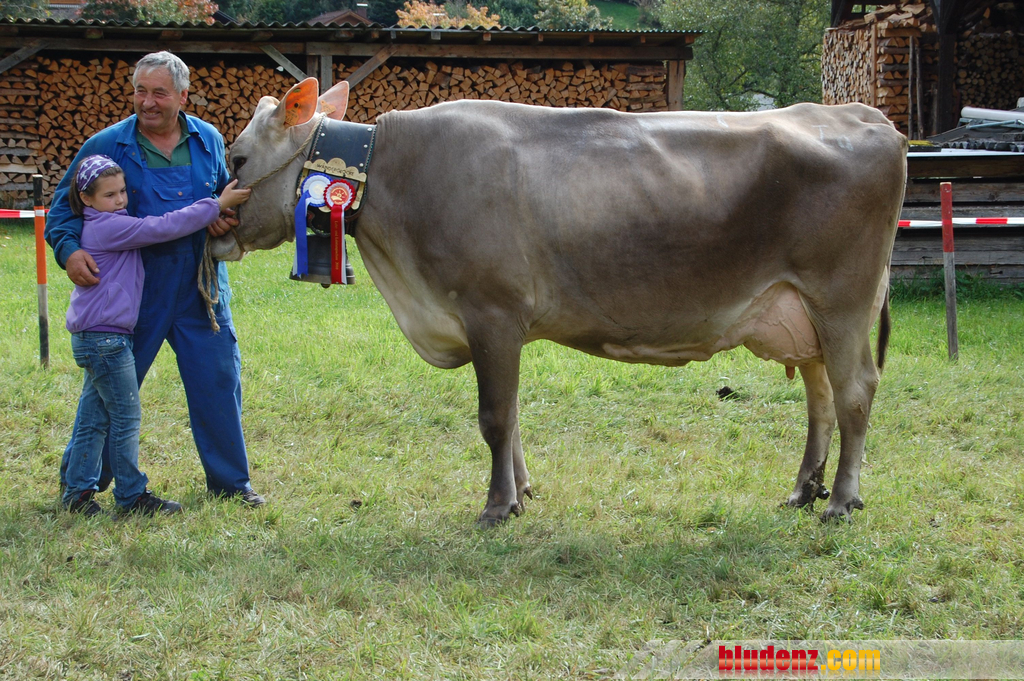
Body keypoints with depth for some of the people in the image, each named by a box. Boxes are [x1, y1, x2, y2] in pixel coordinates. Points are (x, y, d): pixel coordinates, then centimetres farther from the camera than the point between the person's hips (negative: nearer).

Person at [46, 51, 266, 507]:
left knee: (218, 381, 7)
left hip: (201, 290, 3)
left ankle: (230, 481, 22)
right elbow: (63, 208, 0)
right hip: (132, 292, -3)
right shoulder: (107, 146, -5)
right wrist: (69, 249, -19)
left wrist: (225, 218, -3)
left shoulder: (208, 141, 5)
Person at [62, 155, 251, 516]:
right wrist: (217, 205, -18)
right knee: (126, 418, -2)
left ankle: (78, 492, 17)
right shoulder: (108, 227, -16)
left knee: (93, 419, 13)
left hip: (95, 337, 10)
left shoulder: (113, 225, 14)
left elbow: (155, 229, 26)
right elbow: (163, 228, -21)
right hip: (104, 337, -10)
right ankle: (131, 495, 5)